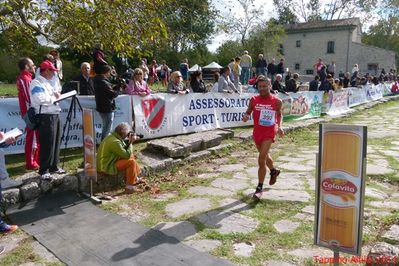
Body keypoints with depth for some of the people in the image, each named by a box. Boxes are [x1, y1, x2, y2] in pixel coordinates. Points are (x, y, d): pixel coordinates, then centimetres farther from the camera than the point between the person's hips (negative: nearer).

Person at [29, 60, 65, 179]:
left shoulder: (47, 82, 21)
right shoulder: (36, 83, -10)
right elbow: (41, 99, -24)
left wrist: (57, 95, 7)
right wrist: (54, 97, -10)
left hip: (54, 115, 10)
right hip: (45, 117, -10)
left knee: (55, 143, 14)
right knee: (47, 145, -7)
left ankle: (54, 166, 25)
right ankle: (43, 170, 2)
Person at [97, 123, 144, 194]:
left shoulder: (112, 136, 5)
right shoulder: (115, 142, -26)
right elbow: (127, 155, -23)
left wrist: (129, 141, -1)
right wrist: (131, 142, -14)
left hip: (106, 162, 10)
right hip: (106, 167, -10)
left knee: (131, 156, 15)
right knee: (131, 162, -18)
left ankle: (135, 179, 23)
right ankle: (129, 187, -13)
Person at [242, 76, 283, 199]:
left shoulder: (276, 101, -6)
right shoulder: (254, 100, -2)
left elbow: (280, 115, 10)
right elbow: (248, 112, 9)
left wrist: (279, 127, -5)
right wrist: (246, 116, -14)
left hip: (269, 133, -4)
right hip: (257, 132, 4)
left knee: (262, 159, -13)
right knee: (264, 155, 24)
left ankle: (259, 188, -1)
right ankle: (274, 171, 55)